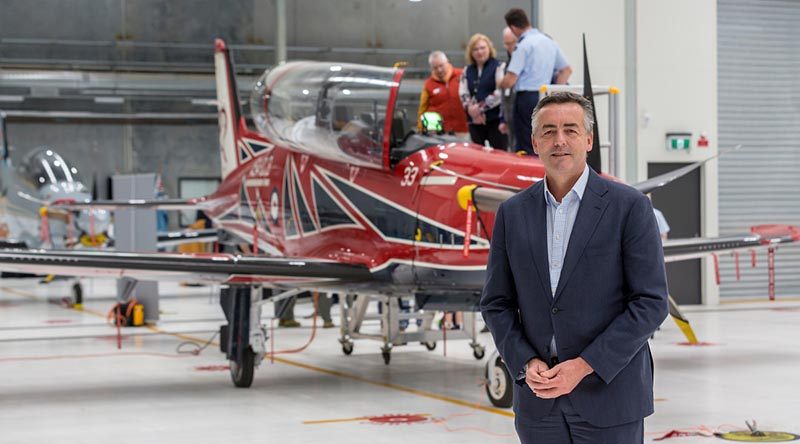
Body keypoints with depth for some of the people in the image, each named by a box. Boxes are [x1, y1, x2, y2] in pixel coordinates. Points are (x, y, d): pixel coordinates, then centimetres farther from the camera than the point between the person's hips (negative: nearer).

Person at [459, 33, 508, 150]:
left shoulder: (499, 67, -2)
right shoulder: (467, 71, 16)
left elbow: (500, 93, -11)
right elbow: (463, 94, 10)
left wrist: (481, 108, -10)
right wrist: (470, 108, -9)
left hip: (496, 120, -5)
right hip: (474, 121, 5)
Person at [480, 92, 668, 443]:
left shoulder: (629, 206, -5)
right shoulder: (512, 213, 6)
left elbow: (651, 302, -8)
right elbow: (496, 304, 9)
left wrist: (583, 366, -14)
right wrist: (526, 364, -7)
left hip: (608, 393, -3)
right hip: (538, 398, 3)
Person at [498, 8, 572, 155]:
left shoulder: (523, 45, -11)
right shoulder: (549, 42, 12)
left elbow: (510, 80, -15)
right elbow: (567, 70, 18)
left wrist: (500, 84, 7)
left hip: (527, 98, -7)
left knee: (526, 149, -3)